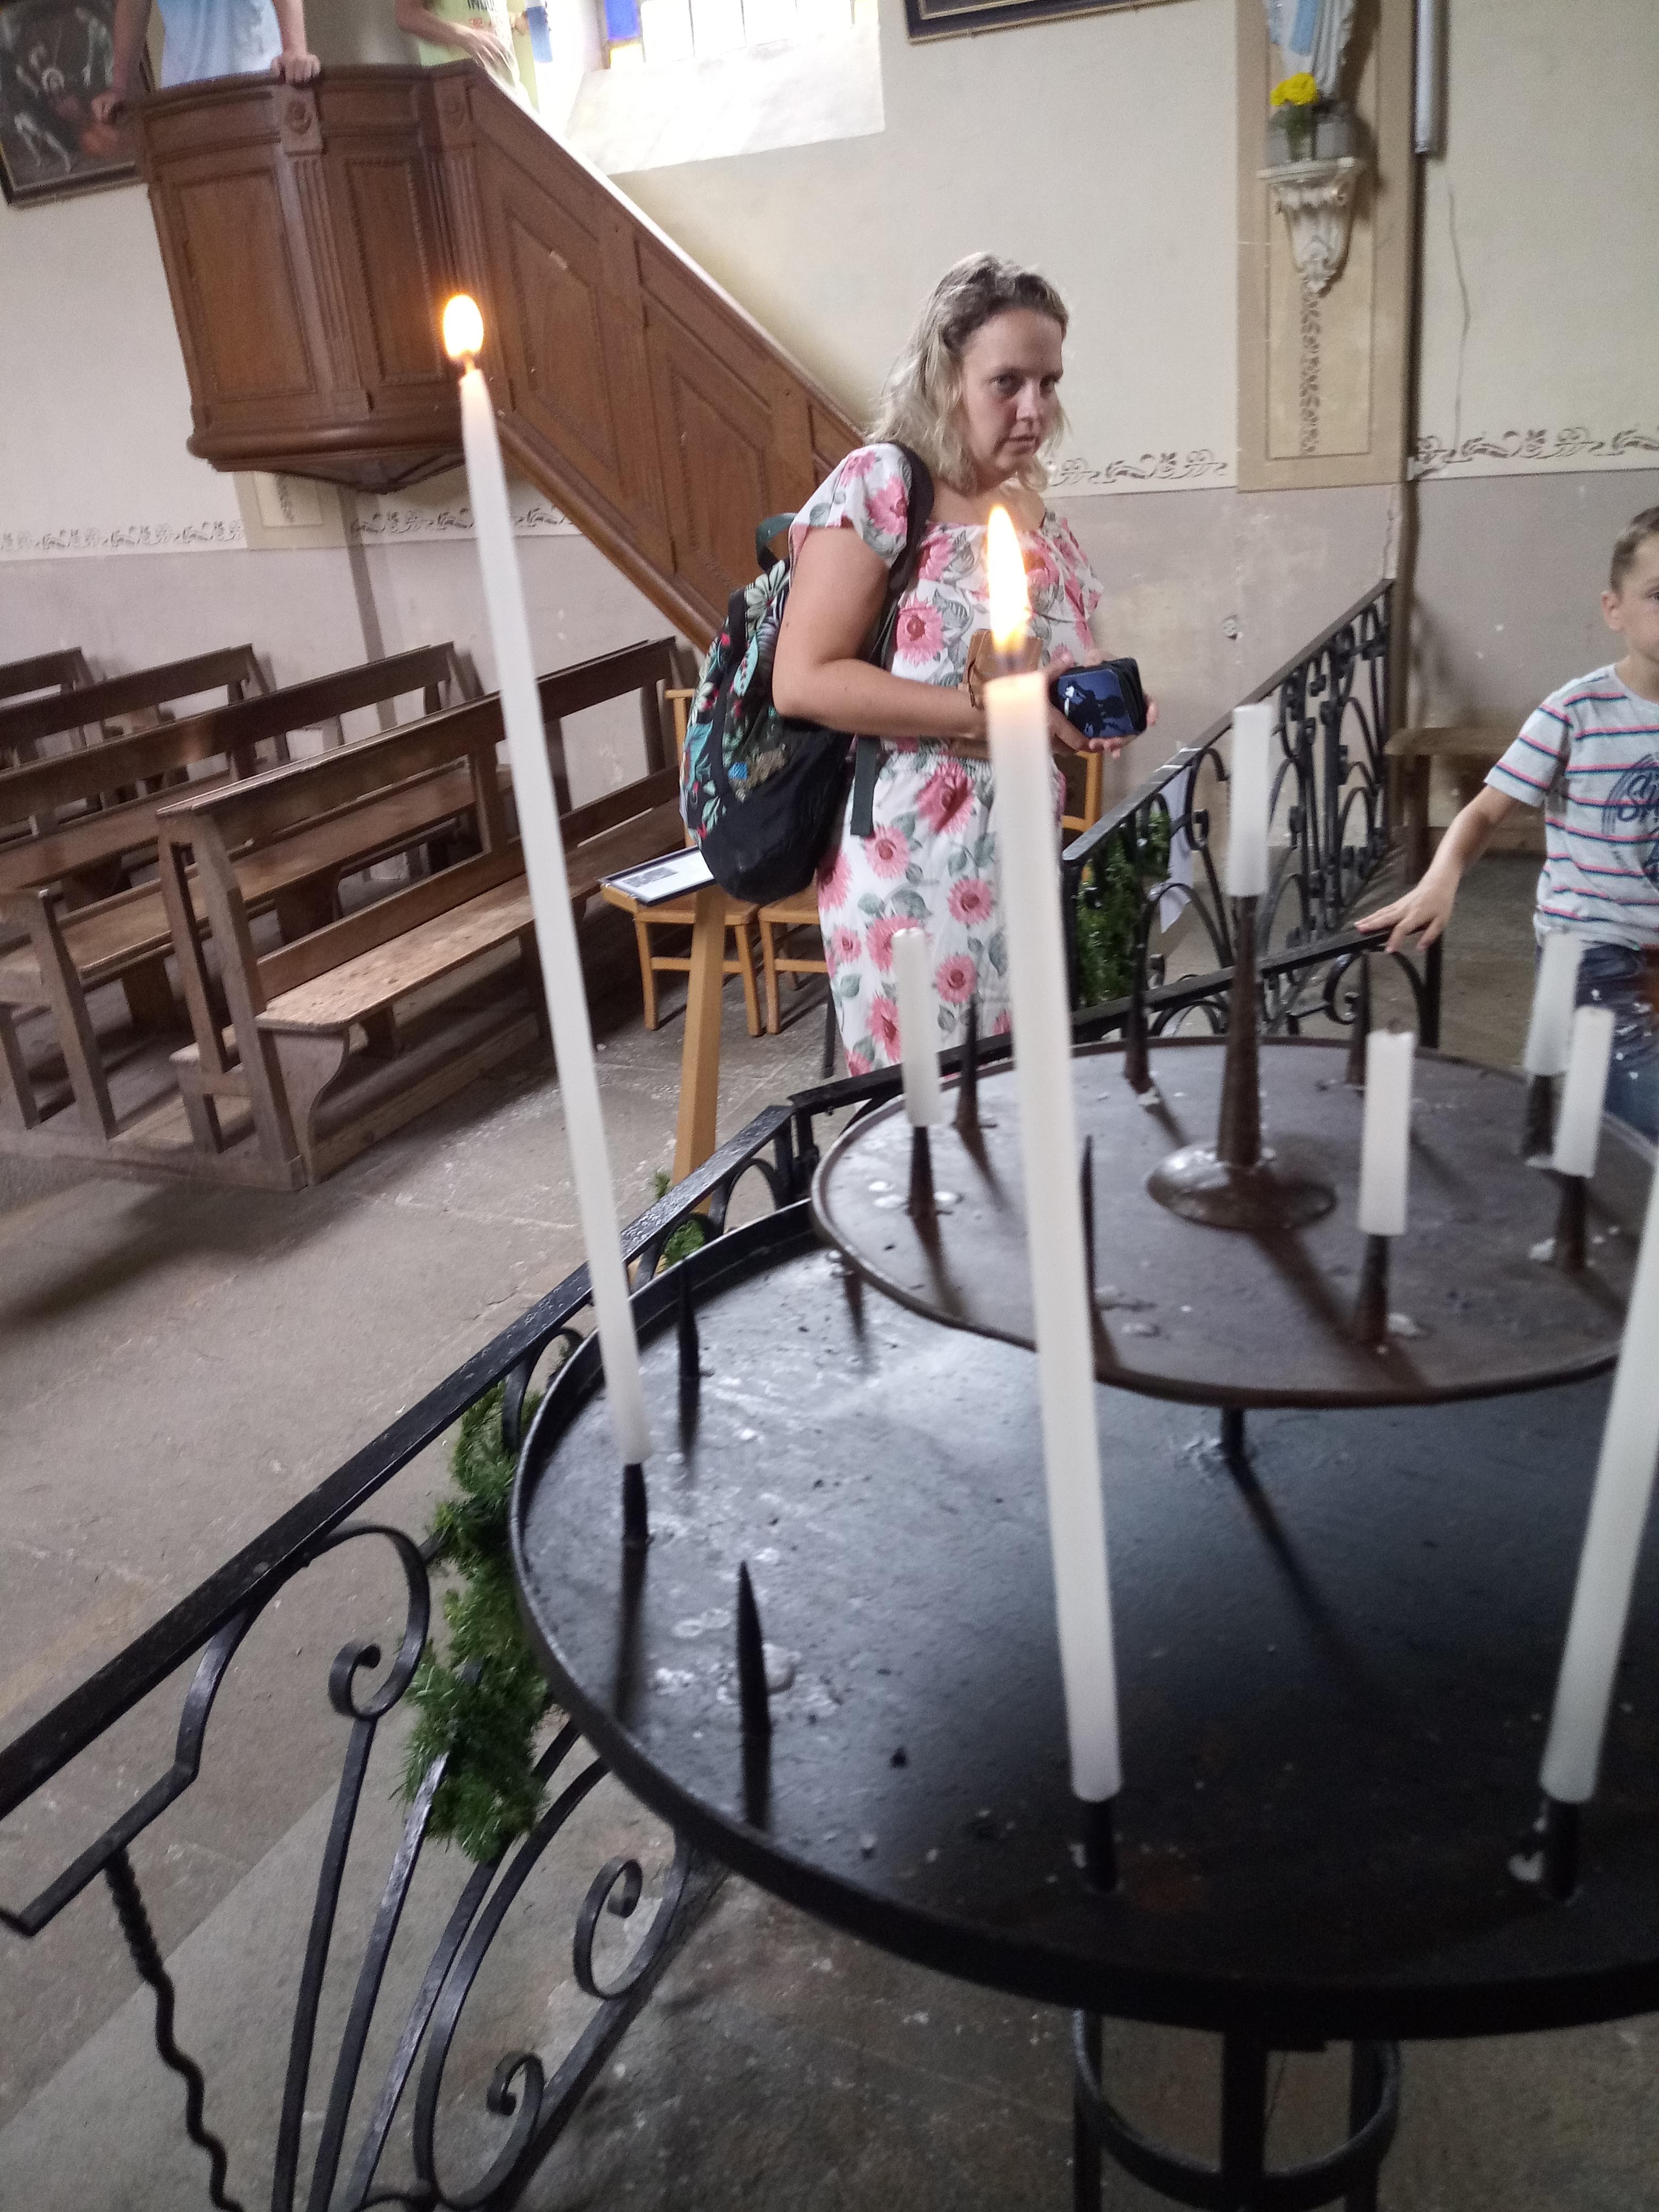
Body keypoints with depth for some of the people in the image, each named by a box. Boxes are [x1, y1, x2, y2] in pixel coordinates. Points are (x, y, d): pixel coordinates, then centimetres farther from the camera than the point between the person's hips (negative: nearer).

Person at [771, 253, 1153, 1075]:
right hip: (913, 872, -7)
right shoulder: (880, 485, -9)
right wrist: (984, 712, -20)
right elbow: (802, 680, -17)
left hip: (1028, 863, 7)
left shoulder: (1038, 516, 13)